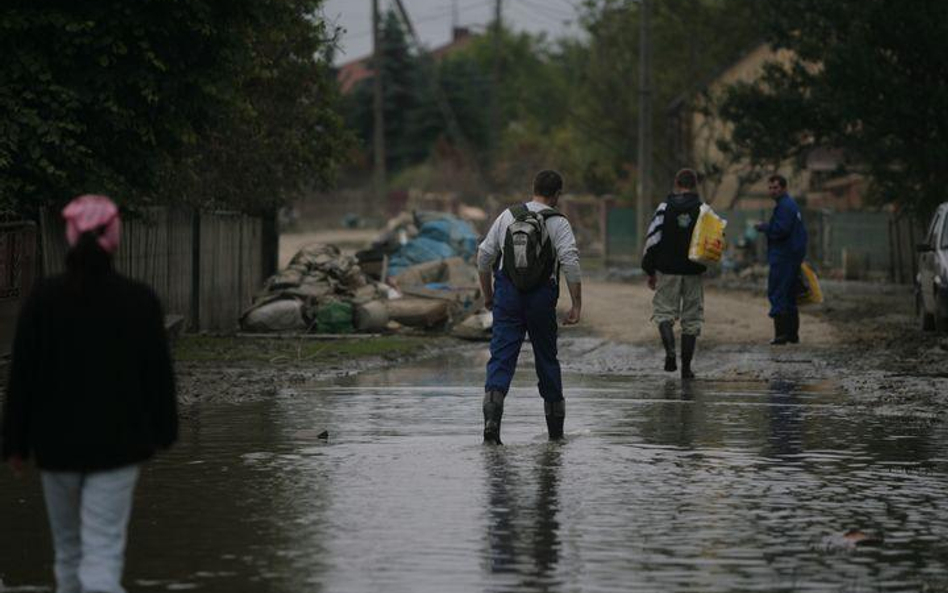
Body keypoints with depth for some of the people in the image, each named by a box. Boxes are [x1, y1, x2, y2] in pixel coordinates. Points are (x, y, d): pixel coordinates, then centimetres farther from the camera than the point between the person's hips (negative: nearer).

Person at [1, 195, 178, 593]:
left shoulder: (43, 298, -6)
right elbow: (158, 371, 1)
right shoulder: (140, 299, -6)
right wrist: (161, 431, 15)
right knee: (103, 551, -5)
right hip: (117, 443, -1)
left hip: (57, 444, 1)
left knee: (69, 549, 19)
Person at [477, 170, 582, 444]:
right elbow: (571, 263, -14)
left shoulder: (508, 216, 6)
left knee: (502, 357, -2)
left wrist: (487, 294, 19)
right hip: (542, 298, -1)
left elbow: (484, 256, 7)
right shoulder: (558, 223, -4)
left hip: (508, 296, 1)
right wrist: (577, 305, -11)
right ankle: (555, 429, 23)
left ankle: (492, 415, -24)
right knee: (546, 357, 13)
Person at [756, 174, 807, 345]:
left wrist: (764, 227, -9)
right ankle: (793, 334, 16)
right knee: (789, 297, 14)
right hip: (794, 255, 11)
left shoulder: (785, 206, -13)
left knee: (777, 294, -10)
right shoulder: (792, 205, 20)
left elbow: (780, 230, -23)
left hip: (783, 258, -11)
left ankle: (781, 333, -14)